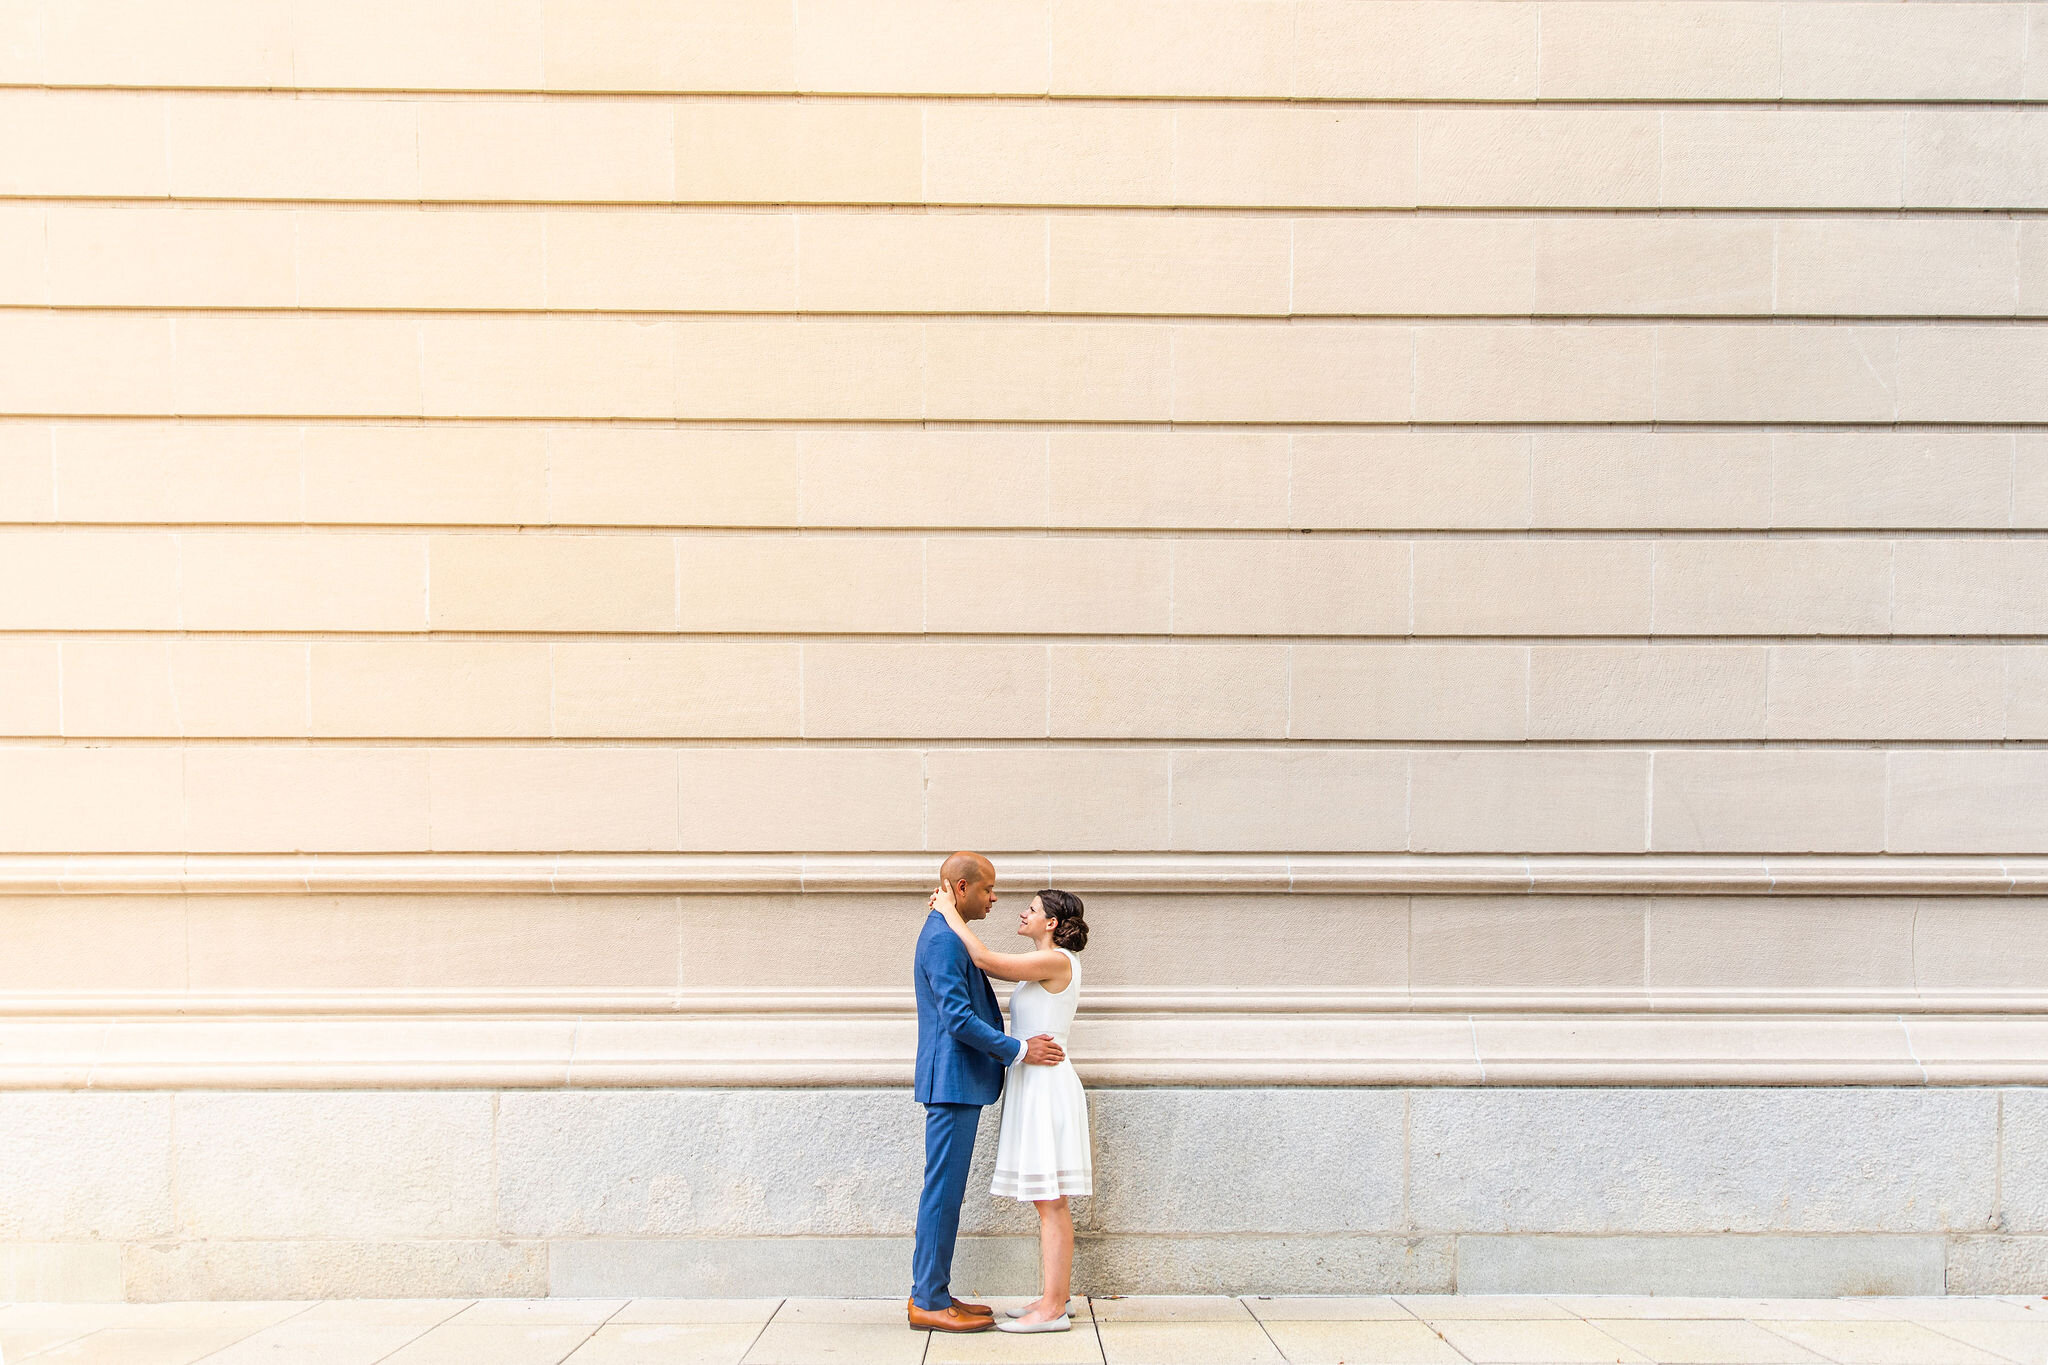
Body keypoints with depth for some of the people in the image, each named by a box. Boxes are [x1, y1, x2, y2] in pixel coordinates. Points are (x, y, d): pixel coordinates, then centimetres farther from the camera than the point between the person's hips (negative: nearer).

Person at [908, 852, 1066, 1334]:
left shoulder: (950, 936, 17)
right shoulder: (943, 940, -16)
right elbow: (958, 1018, -22)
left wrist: (1015, 1050, 21)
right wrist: (1019, 1051, -15)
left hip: (961, 1083, 11)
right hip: (952, 1081, -11)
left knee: (946, 1191, 13)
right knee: (943, 1191, -5)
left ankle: (933, 1293, 19)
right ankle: (928, 1302, 0)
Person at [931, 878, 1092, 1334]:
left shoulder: (1057, 961, -13)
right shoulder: (1041, 966, 16)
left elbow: (986, 960, -19)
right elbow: (985, 965, 19)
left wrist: (950, 913, -8)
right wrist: (949, 913, 11)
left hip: (1046, 1083, -10)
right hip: (1034, 1084, 10)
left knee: (1050, 1203, -7)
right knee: (1048, 1204, 11)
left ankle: (1052, 1311, -4)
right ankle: (1052, 1300, 16)